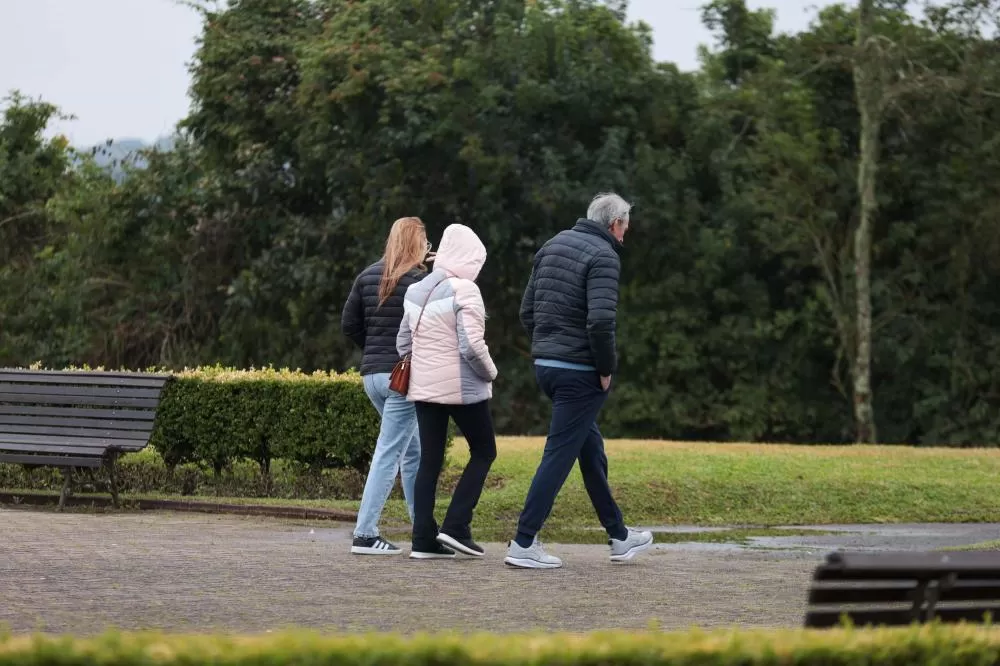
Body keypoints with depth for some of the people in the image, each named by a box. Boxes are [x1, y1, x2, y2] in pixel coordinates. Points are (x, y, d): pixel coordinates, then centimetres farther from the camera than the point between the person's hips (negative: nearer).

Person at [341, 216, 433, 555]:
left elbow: (349, 323, 9)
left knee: (413, 451, 18)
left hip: (372, 374, 7)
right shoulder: (420, 280, -12)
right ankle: (365, 534, -8)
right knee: (389, 453, -5)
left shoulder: (368, 276, 8)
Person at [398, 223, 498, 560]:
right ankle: (455, 527, -2)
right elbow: (471, 345, -21)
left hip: (423, 388, 7)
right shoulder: (463, 290, -14)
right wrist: (489, 372, -5)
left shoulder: (416, 292, 10)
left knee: (429, 461, 8)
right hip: (462, 387, -7)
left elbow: (403, 342, 16)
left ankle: (424, 539, 3)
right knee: (484, 452, 8)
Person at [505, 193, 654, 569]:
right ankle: (523, 545, -5)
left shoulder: (552, 246, 12)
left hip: (545, 365, 9)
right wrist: (606, 369, -12)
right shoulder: (603, 256, -13)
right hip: (580, 372, -9)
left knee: (591, 449, 18)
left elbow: (527, 311, 13)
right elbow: (600, 322, -24)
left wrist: (546, 348, 15)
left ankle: (619, 538, 28)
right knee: (559, 456, -4)